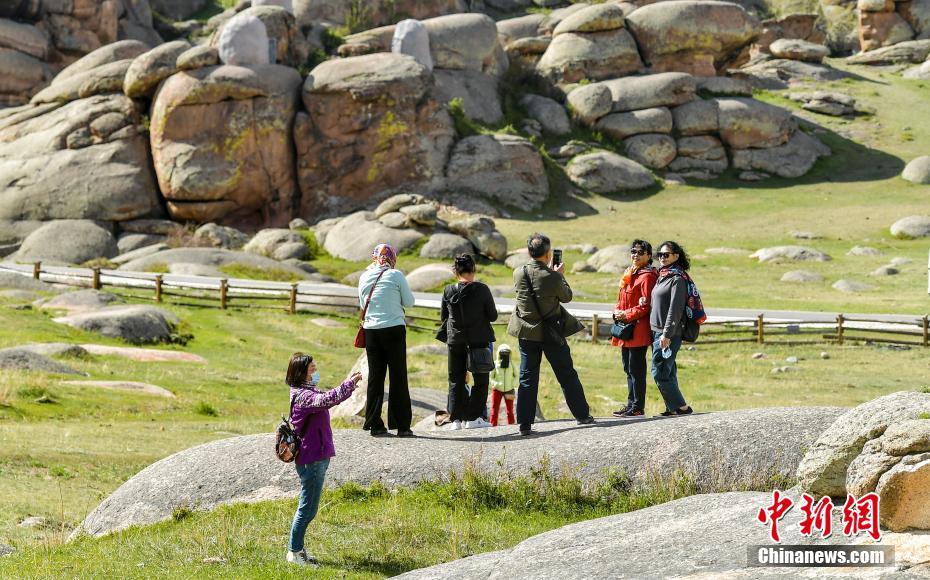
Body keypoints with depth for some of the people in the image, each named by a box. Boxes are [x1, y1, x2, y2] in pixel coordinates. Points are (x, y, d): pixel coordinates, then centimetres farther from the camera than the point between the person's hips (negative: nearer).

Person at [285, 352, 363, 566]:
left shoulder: (308, 392, 12)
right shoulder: (303, 396, -20)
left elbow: (326, 399, 23)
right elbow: (327, 400, -35)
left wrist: (348, 385, 10)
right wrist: (349, 384, -26)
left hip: (316, 458, 10)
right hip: (311, 459, -10)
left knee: (306, 508, 17)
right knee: (307, 509, -2)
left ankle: (296, 549, 25)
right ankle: (294, 552, 6)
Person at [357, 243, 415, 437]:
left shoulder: (364, 277, 5)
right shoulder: (395, 275, -7)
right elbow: (409, 302, 0)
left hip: (371, 331, 4)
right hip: (394, 329, -4)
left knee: (375, 377, 10)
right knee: (398, 377, 2)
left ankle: (374, 425, 9)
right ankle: (402, 426, 1)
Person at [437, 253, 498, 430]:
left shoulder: (448, 291, -5)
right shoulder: (482, 289, -12)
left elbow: (443, 317, 5)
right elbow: (493, 316, -6)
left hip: (455, 341, 2)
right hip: (478, 340, -2)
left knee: (456, 380, 12)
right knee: (480, 380, 9)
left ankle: (456, 419, 8)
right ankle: (473, 417, 3)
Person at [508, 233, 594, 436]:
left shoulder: (518, 274, -7)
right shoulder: (552, 277, -18)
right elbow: (566, 296, -1)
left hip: (527, 333, 3)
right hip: (551, 334, -3)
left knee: (527, 378, 7)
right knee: (567, 375, 11)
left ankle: (525, 423, 2)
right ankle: (582, 415, 20)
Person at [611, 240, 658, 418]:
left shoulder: (647, 276, -11)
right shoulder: (629, 274, 17)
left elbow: (645, 306, -16)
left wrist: (627, 315, -14)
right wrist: (617, 311, 4)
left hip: (638, 329, -10)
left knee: (636, 369, -6)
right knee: (628, 368, 14)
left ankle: (637, 407, -2)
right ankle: (631, 404, 22)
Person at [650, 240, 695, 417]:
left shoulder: (678, 279, -12)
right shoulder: (662, 276, 16)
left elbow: (675, 309, -17)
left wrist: (667, 334, -21)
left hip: (668, 334, -9)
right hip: (657, 331, 9)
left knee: (660, 372, -9)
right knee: (668, 372, 10)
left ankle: (681, 407, -4)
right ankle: (673, 408, 13)